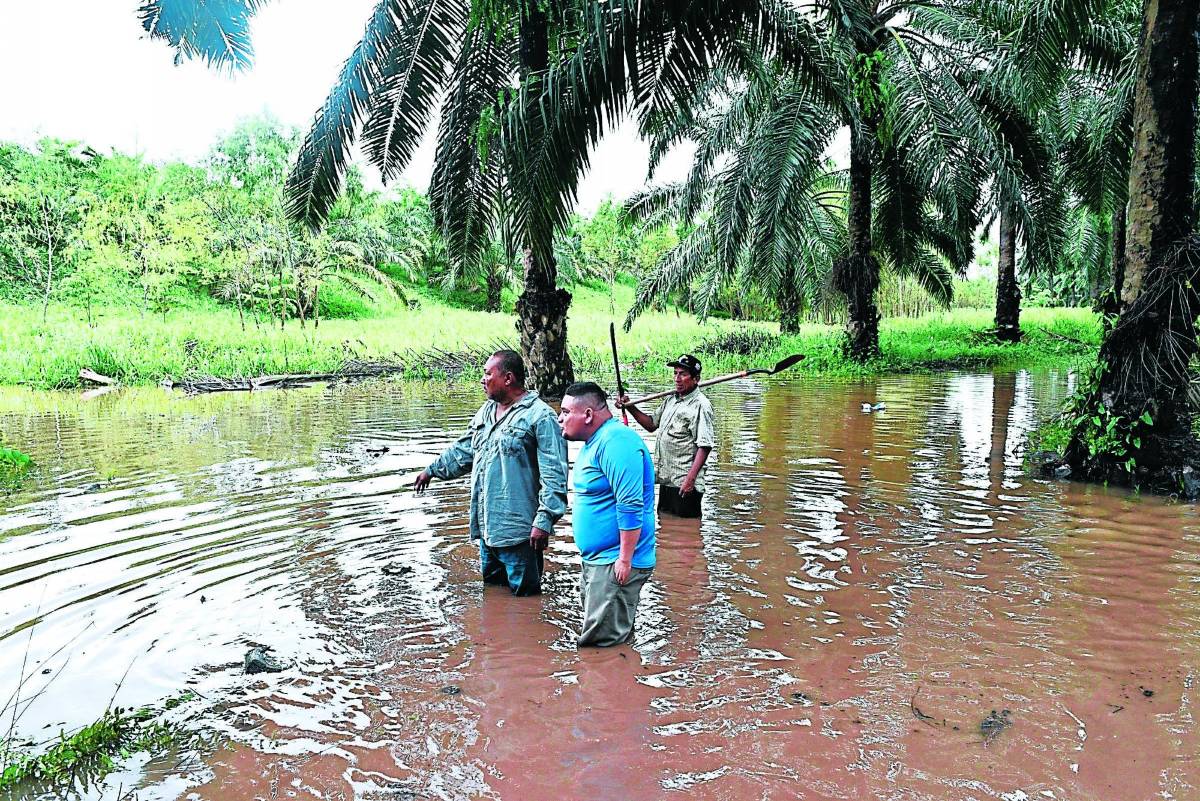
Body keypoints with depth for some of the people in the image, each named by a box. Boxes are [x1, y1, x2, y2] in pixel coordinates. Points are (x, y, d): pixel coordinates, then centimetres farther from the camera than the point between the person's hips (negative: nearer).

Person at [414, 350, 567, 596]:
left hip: (518, 530, -8)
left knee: (524, 594, 1)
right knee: (491, 588, 21)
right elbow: (464, 449, 27)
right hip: (487, 526, 9)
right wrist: (433, 470, 31)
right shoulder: (486, 411, 13)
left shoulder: (540, 416, -14)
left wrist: (544, 520, -23)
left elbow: (554, 475, -18)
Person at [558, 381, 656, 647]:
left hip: (615, 563, -11)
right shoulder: (595, 441, 12)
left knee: (603, 644, -6)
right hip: (596, 560, 11)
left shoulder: (615, 442, -22)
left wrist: (625, 559, -25)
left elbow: (630, 506, -27)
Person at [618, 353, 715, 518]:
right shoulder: (671, 401, 14)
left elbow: (705, 446, -19)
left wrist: (691, 478, -25)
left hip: (684, 484, -9)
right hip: (666, 480, 9)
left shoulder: (700, 405, -14)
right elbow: (652, 424, 24)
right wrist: (630, 407, 12)